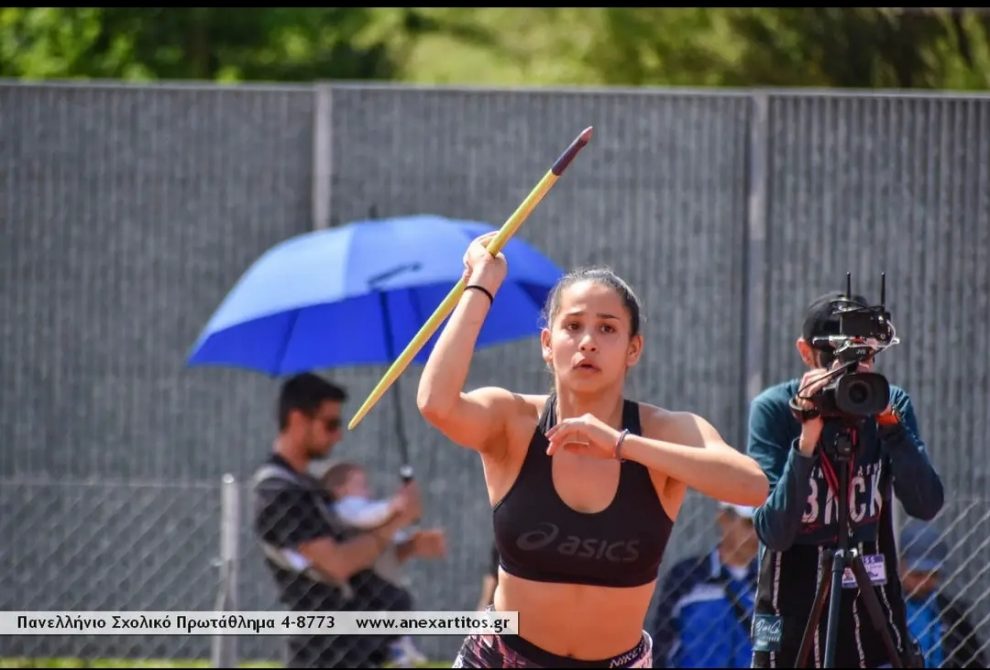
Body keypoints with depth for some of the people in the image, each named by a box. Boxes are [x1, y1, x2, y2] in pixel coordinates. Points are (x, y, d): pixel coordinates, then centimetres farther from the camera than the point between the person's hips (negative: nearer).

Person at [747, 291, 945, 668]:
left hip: (875, 622, 2)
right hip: (792, 620, -2)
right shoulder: (774, 409, -7)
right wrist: (807, 438, -25)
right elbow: (773, 533, -16)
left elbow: (926, 506, -12)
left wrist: (888, 421, -21)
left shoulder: (891, 404, 1)